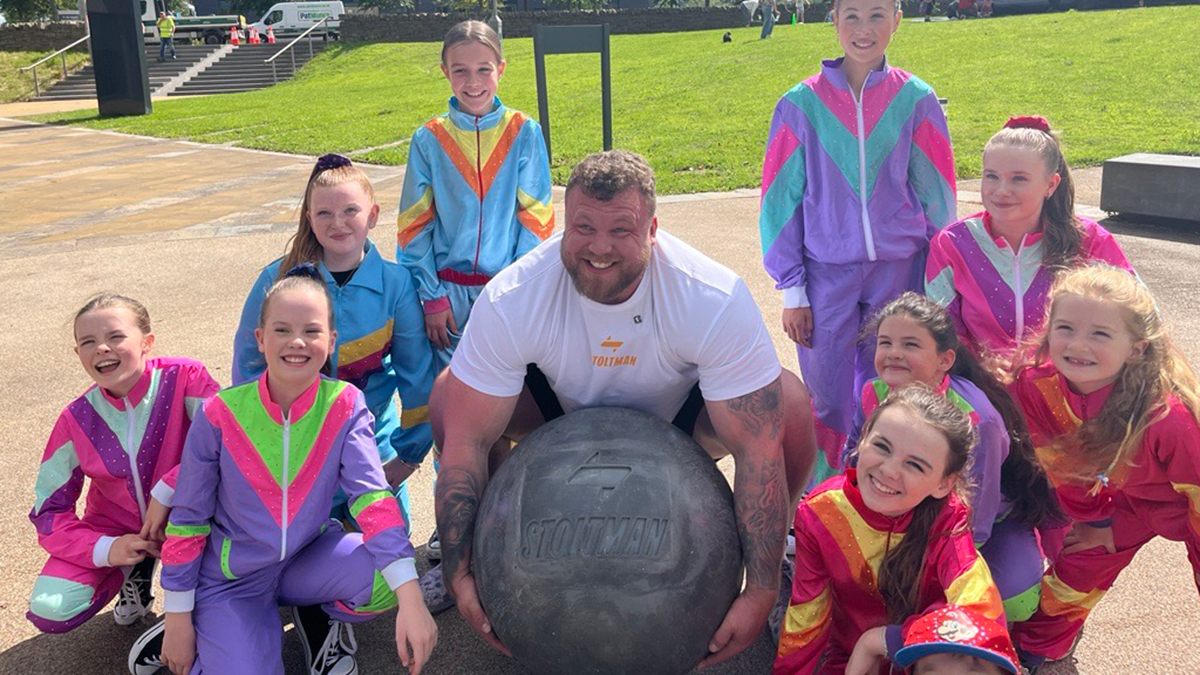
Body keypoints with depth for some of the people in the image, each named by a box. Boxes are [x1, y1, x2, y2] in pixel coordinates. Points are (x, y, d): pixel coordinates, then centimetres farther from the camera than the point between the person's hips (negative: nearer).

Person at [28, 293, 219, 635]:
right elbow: (48, 510, -5)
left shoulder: (184, 377, -19)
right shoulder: (76, 419, -10)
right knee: (50, 611, -19)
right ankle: (137, 570, 14)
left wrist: (167, 492, -32)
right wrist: (105, 549, -21)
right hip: (115, 529, 2)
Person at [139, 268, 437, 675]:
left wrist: (411, 599, -34)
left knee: (386, 579, -27)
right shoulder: (220, 414, -16)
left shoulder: (345, 406, -13)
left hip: (308, 557, 1)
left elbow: (373, 497, -23)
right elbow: (187, 519, -6)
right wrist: (178, 619, -3)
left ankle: (318, 614, 7)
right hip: (231, 577, -1)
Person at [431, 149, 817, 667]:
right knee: (450, 396, -24)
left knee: (789, 407, -29)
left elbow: (758, 450, -32)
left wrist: (761, 591, -32)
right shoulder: (511, 300, -31)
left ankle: (782, 561, 2)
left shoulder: (717, 300, -34)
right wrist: (459, 574, -26)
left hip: (681, 416, -1)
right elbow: (467, 441, -25)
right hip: (563, 409, 1)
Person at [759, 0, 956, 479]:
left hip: (899, 272, 1)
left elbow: (936, 195, 6)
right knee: (828, 399, 2)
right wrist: (792, 290, -1)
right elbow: (782, 198, 1)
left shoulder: (916, 100, 1)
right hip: (827, 272, -1)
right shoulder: (802, 104, -1)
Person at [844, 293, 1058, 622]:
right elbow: (854, 459, -2)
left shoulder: (973, 420, -34)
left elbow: (972, 524, -29)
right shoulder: (875, 394, -18)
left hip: (992, 518, -4)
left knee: (1013, 600, -26)